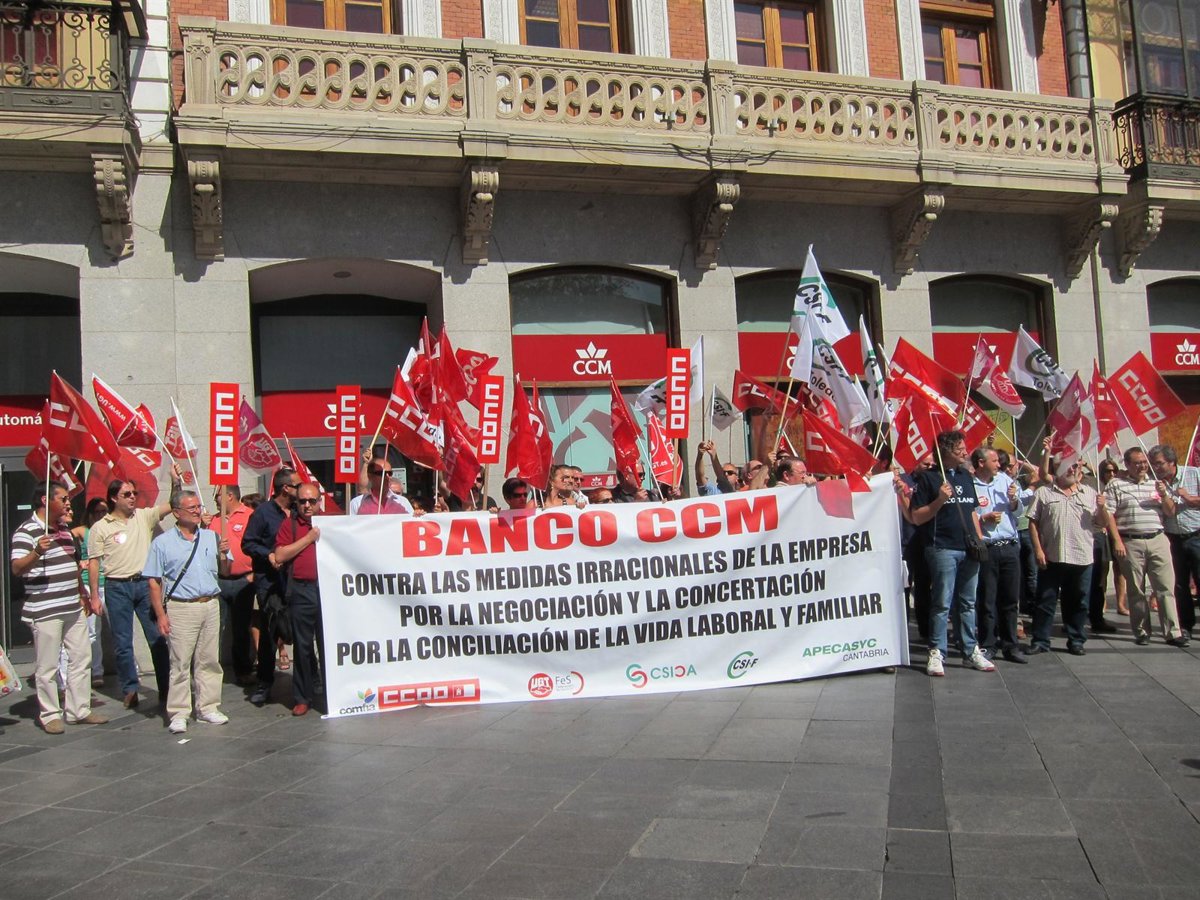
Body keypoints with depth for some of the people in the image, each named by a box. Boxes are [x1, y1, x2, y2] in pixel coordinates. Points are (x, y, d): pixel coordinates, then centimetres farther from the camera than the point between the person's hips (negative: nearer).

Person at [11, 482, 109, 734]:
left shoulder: (64, 530, 16)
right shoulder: (27, 531, -10)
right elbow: (16, 568, -20)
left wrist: (84, 595, 25)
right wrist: (37, 553, -37)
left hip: (73, 609, 8)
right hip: (45, 611, -8)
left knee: (81, 658, 10)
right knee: (47, 666, 1)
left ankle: (79, 710, 19)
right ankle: (50, 715, 13)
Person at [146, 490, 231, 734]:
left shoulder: (212, 537, 11)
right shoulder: (163, 543, 0)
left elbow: (225, 572, 16)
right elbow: (154, 582, -1)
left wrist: (223, 555, -5)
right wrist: (161, 615, -8)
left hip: (211, 605, 4)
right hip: (181, 609, -4)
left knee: (209, 661, 8)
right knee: (180, 663, -2)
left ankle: (208, 708, 17)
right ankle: (178, 714, 6)